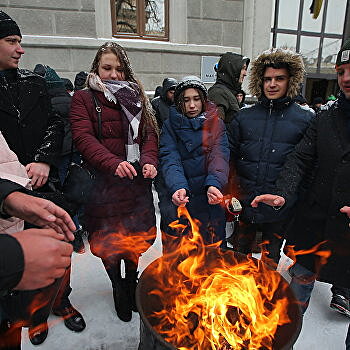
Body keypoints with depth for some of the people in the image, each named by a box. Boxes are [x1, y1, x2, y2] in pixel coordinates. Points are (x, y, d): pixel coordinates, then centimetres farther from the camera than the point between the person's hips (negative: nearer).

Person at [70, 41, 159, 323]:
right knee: (108, 237, 10)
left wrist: (149, 161, -15)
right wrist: (113, 163, -27)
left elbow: (150, 133, 6)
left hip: (137, 180, 3)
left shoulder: (136, 97, 15)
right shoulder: (84, 99, 4)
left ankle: (132, 281, 40)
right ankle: (117, 286, 36)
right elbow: (83, 137, -11)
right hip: (103, 181, -2)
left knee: (136, 234, 13)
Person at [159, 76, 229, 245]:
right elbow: (170, 159, -11)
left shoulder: (216, 123, 5)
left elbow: (219, 156, -10)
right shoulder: (170, 125, 3)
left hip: (211, 199, 1)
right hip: (181, 200, 0)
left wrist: (214, 184, -29)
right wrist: (177, 187, -30)